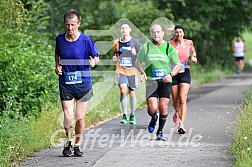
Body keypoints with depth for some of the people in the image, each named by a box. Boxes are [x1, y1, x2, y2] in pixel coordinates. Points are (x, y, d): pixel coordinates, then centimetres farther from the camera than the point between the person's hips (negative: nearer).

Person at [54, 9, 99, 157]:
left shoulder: (86, 40, -9)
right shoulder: (60, 39, 0)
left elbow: (97, 57, 1)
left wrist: (93, 62, -21)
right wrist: (57, 66, 4)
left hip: (83, 84, -1)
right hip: (65, 84, 1)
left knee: (80, 118, 4)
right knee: (68, 117, -11)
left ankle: (77, 145, 23)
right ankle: (68, 143, 13)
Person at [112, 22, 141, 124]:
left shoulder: (134, 42, 1)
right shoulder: (117, 42, 7)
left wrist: (135, 54, -16)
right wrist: (115, 57, -2)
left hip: (132, 71, 0)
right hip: (121, 70, 1)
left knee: (132, 92, 5)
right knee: (123, 90, -18)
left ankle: (132, 115, 23)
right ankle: (124, 115, -9)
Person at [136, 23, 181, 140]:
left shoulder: (169, 48, 1)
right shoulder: (146, 47, 3)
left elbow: (178, 65, 5)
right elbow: (138, 62, 15)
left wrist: (171, 74, -13)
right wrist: (142, 73, -4)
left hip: (165, 82, 0)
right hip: (151, 81, 0)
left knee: (163, 107, -8)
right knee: (152, 108, -12)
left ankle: (160, 132, 11)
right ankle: (154, 118, 25)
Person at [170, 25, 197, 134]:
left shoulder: (188, 43, 2)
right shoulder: (170, 44, -4)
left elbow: (193, 51, 23)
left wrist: (193, 57, 3)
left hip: (185, 73, 0)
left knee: (182, 99, -14)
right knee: (175, 99, 9)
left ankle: (181, 125, -16)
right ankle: (177, 112, 46)